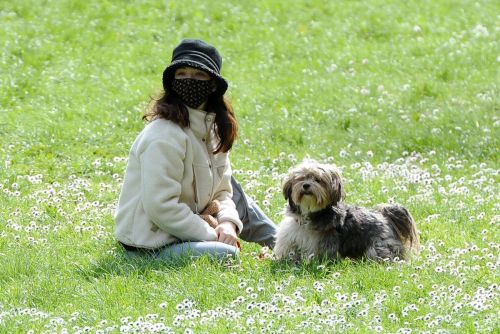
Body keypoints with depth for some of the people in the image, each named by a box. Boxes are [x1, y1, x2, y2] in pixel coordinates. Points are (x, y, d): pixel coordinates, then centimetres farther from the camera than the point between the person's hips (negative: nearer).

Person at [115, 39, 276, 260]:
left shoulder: (212, 129, 9)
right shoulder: (165, 137, -20)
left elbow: (222, 191, 11)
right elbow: (160, 206, -25)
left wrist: (228, 223, -11)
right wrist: (211, 235, -19)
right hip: (150, 246, -10)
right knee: (227, 254, -30)